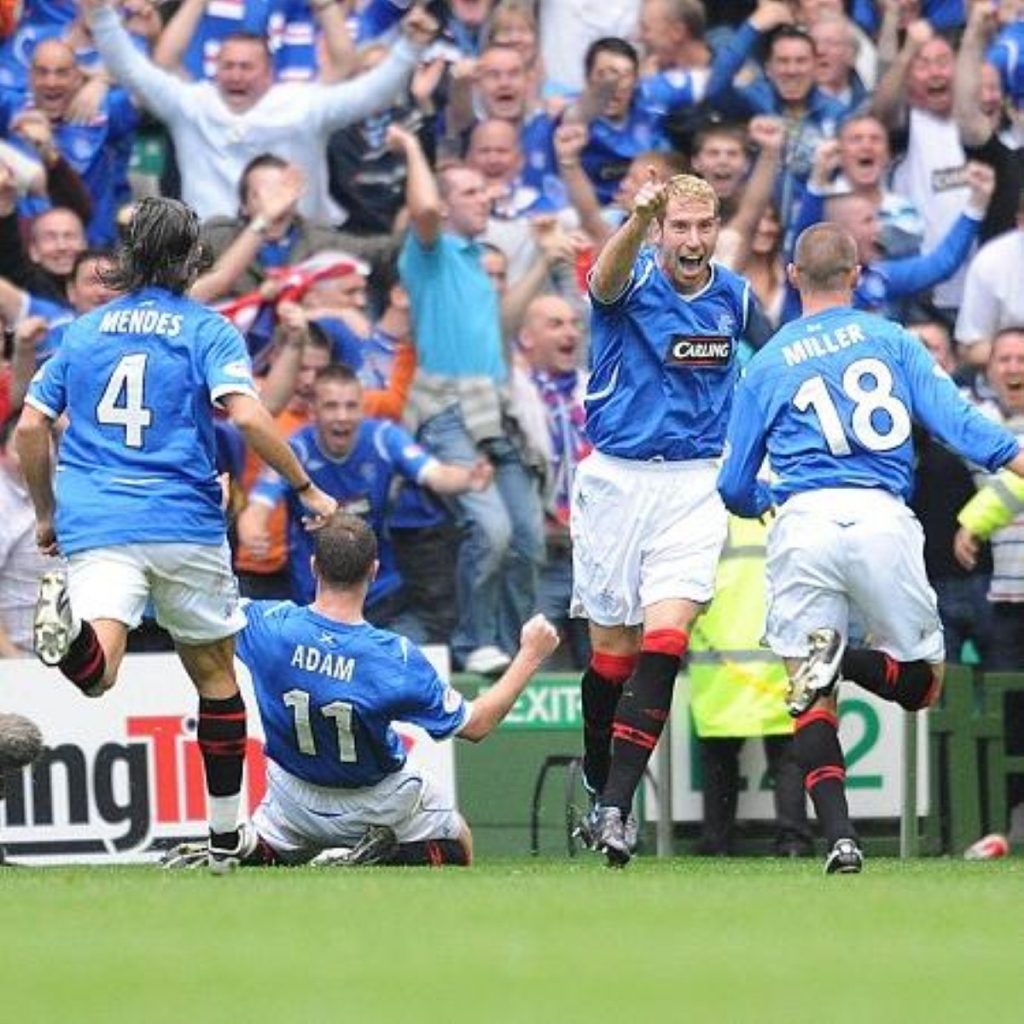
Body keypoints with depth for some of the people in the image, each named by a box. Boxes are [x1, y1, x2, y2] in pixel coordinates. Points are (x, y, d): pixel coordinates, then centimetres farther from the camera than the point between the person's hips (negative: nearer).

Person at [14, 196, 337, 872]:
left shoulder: (85, 330, 15)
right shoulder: (207, 330, 4)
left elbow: (32, 427, 13)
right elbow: (247, 414, -11)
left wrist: (47, 514, 26)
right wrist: (307, 489, -2)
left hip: (93, 526, 1)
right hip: (185, 525, -1)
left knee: (98, 670, -19)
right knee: (215, 675, 16)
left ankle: (69, 629, -55)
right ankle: (227, 837, 18)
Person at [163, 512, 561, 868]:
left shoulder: (270, 624, -25)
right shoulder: (394, 657, -30)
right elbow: (474, 725, -18)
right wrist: (529, 655, -7)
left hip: (296, 804, 3)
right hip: (379, 802, -3)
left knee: (267, 852, 32)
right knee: (458, 849, 21)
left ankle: (243, 846, -5)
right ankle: (383, 855, -11)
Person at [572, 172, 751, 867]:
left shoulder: (735, 296, 4)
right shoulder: (633, 280, -9)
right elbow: (608, 279, -35)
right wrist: (637, 221, -56)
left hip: (696, 484, 1)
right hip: (616, 479, -1)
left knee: (665, 637, -15)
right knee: (611, 646, 7)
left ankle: (615, 808, -18)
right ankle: (600, 790, 28)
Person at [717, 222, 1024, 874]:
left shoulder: (767, 364, 15)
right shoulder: (892, 340, 13)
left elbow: (736, 490, 18)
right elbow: (955, 419, 0)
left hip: (804, 525, 1)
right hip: (882, 518, -1)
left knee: (813, 700, 6)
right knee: (919, 681, 13)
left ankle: (840, 838, -14)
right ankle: (837, 660, -19)